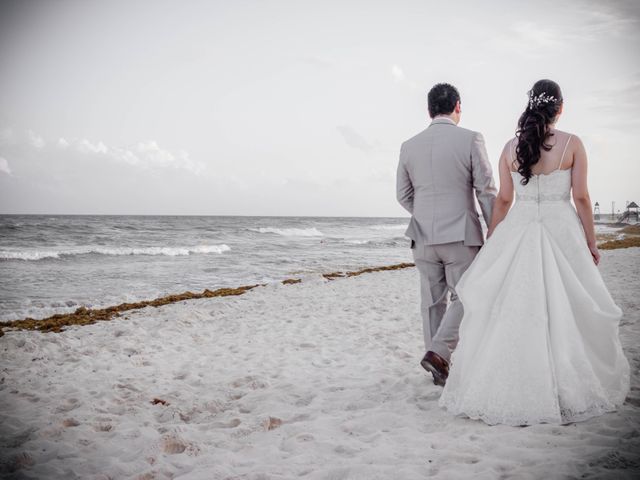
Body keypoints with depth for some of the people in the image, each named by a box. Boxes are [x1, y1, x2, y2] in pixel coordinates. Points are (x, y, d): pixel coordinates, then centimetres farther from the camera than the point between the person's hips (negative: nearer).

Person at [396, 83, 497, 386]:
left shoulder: (409, 146, 4)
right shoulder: (471, 140, -7)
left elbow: (403, 196, 11)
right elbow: (486, 191, -8)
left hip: (423, 237, 4)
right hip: (461, 235, -4)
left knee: (433, 301, 11)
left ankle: (440, 370, 17)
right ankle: (439, 353, -8)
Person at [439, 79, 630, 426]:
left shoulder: (511, 147, 3)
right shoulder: (572, 144, -3)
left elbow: (502, 200, 4)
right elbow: (581, 197, -3)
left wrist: (490, 243, 12)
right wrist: (591, 242, 5)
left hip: (518, 232, 2)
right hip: (561, 231, -2)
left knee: (511, 312, 6)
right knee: (565, 312, 7)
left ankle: (506, 392, 10)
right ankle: (570, 389, 16)